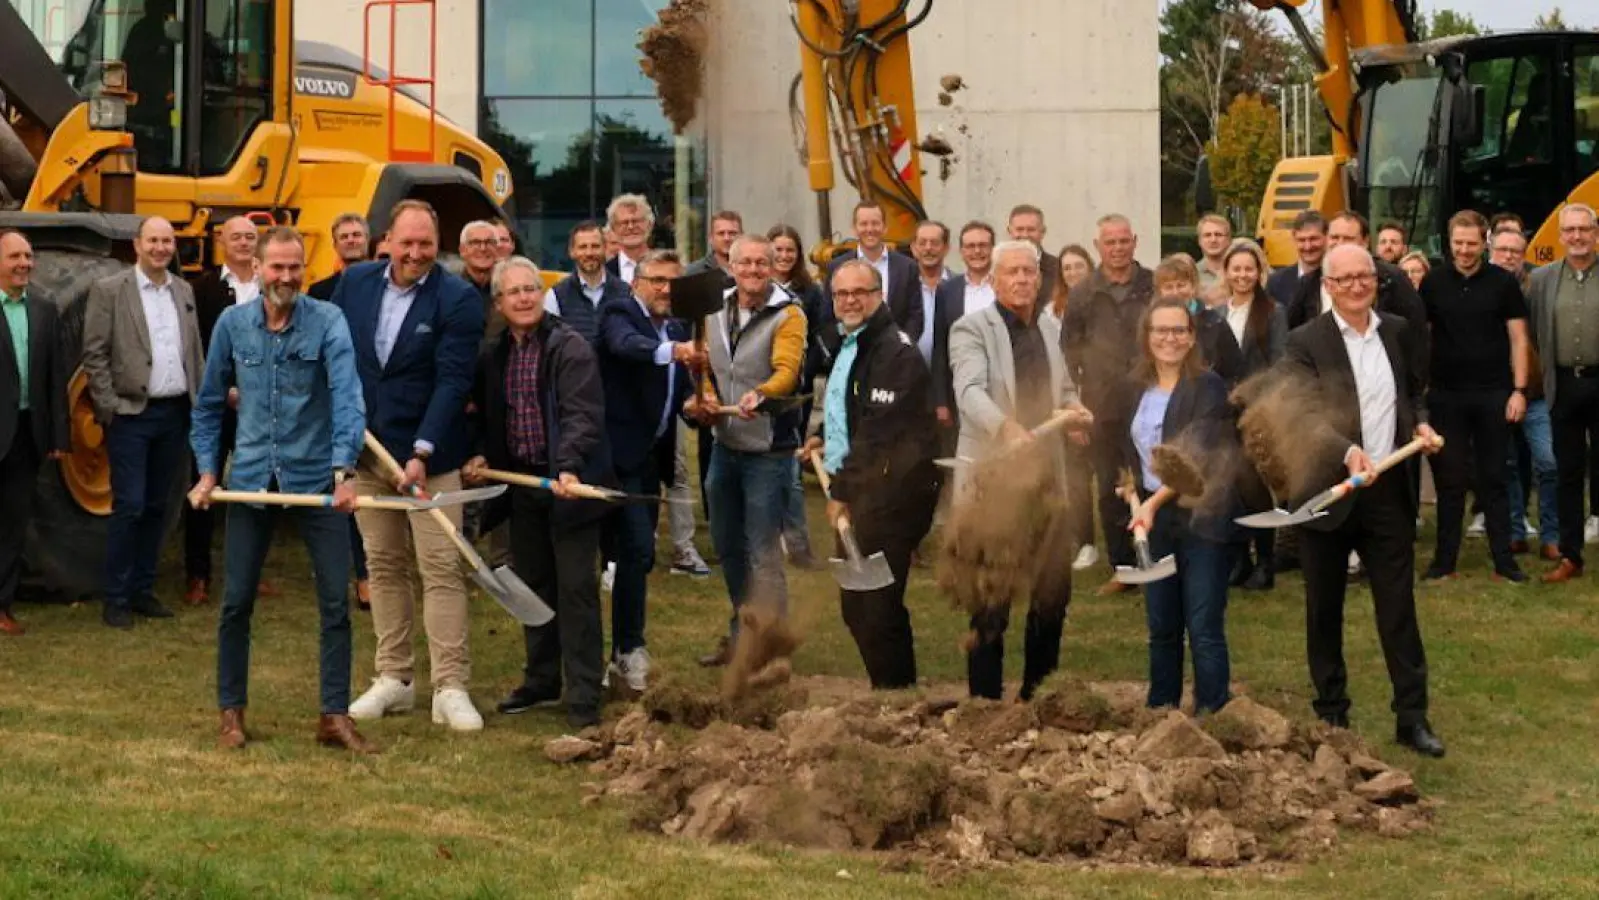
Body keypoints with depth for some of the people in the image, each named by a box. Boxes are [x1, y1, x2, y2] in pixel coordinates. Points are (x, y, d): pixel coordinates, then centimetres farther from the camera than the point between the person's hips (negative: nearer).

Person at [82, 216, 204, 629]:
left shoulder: (184, 291, 11)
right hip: (132, 414, -5)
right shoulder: (109, 290, -4)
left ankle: (143, 590, 19)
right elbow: (94, 354, -6)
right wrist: (109, 407, -11)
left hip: (175, 413, 5)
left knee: (157, 506, 10)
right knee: (129, 506, -6)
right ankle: (116, 599, 2)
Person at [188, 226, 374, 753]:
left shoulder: (328, 322, -8)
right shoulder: (233, 323, 2)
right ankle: (231, 712, 21)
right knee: (237, 601, 7)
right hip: (251, 479, 2)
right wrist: (207, 471, 5)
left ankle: (335, 716, 10)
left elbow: (347, 397, -19)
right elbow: (210, 403, 12)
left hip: (316, 477, -2)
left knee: (336, 602, 0)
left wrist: (344, 471, -30)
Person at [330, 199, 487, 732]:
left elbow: (453, 382, -16)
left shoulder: (458, 300, -11)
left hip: (429, 454, -4)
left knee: (441, 568, -4)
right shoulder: (355, 283, 4)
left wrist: (422, 454, -22)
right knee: (383, 565, 12)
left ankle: (450, 688, -1)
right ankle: (393, 679, 21)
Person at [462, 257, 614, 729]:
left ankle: (583, 697, 2)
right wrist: (482, 456, 2)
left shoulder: (570, 348, -12)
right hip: (522, 483, 7)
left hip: (568, 485, -7)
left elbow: (582, 415, -21)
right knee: (533, 584, 16)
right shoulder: (494, 356, 10)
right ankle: (542, 679, 30)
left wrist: (570, 468, -33)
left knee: (575, 590, -3)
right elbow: (490, 419, 20)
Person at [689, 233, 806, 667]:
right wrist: (704, 398, -6)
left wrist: (761, 394, -46)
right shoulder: (716, 313, 8)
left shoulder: (787, 315, -12)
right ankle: (742, 632, 35)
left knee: (762, 552, -5)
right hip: (725, 445, 7)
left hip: (768, 449, -7)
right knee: (727, 544, 18)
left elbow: (786, 369, -26)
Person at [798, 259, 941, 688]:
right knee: (856, 606, 14)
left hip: (888, 495, -10)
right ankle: (889, 687, 24)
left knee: (876, 607, -10)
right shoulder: (847, 344, 17)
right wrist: (824, 439, 17)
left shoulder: (894, 351, -15)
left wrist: (844, 491, -16)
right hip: (858, 494, 10)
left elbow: (878, 433, -20)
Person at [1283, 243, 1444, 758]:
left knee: (1398, 607, 3)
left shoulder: (1397, 331, 7)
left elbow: (1414, 391, 22)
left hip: (1388, 490, 3)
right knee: (1324, 612, 10)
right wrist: (1348, 453, -33)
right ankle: (1331, 714, 22)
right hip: (1327, 492, -3)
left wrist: (1420, 424, 1)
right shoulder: (1305, 343, -8)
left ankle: (1412, 717, 8)